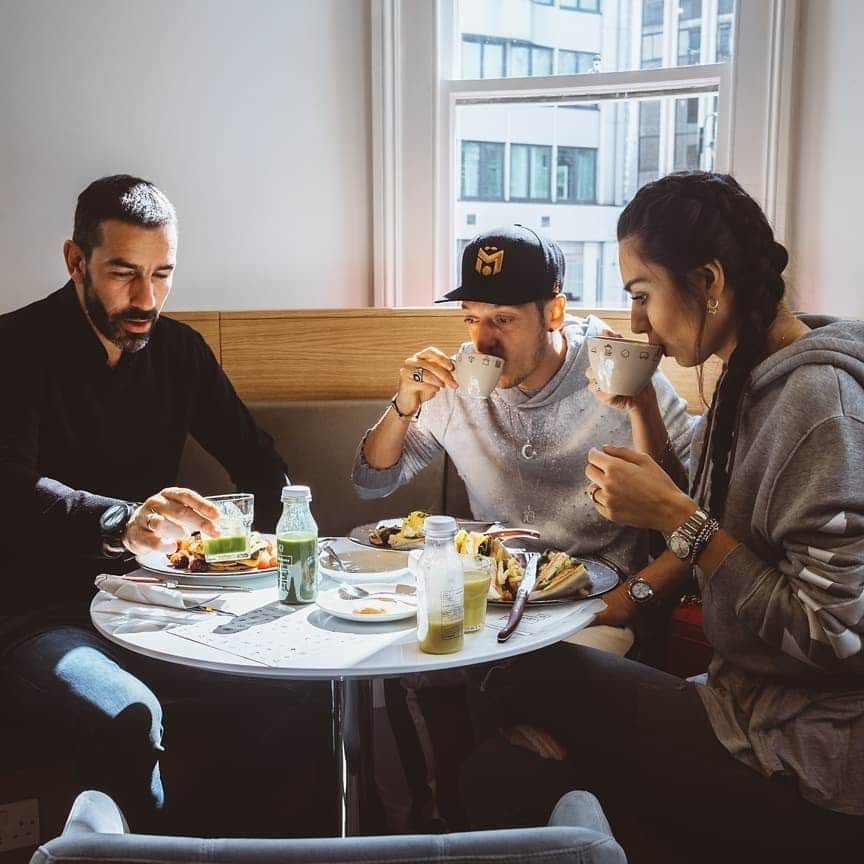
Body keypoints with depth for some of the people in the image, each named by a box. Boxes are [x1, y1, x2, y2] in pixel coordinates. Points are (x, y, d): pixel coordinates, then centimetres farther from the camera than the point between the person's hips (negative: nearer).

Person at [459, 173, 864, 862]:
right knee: (506, 769, -3)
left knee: (540, 688, -5)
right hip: (755, 707, 8)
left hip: (809, 766, -7)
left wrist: (677, 518, -22)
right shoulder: (751, 378, 7)